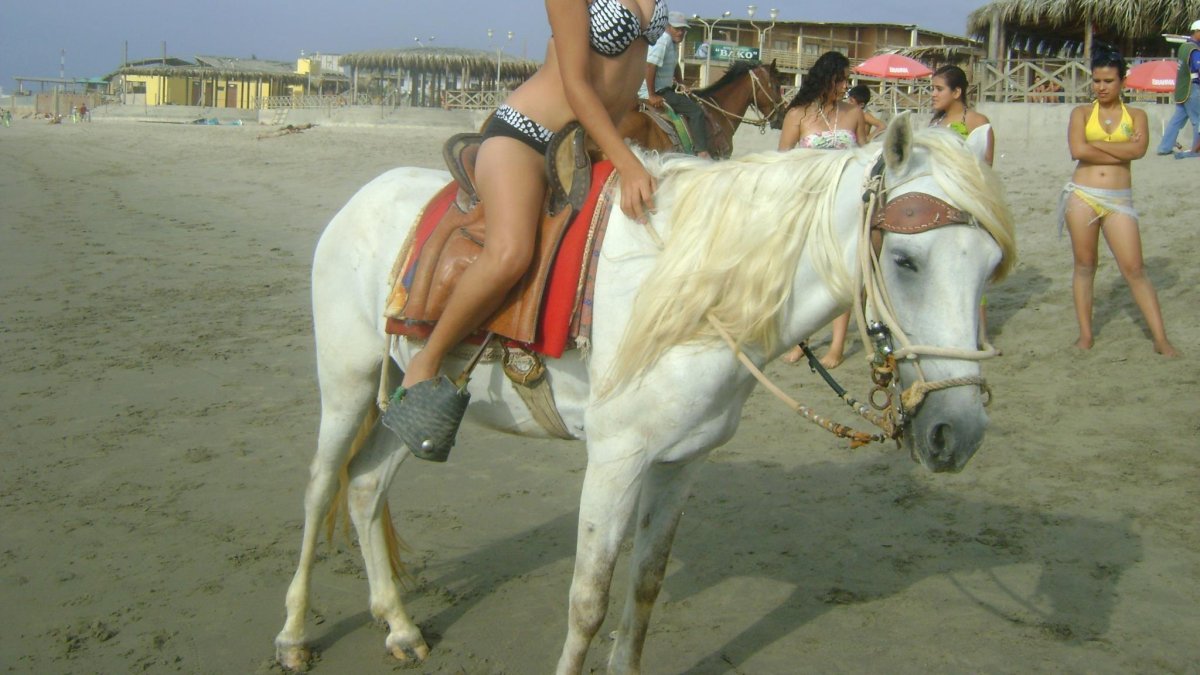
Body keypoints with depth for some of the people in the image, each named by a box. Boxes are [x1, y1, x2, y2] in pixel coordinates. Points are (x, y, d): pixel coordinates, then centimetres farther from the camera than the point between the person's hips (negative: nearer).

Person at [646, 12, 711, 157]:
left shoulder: (674, 43, 12)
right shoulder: (663, 42, -19)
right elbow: (650, 68, -26)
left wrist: (681, 84, 13)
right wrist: (652, 96, -25)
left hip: (667, 88, 11)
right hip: (659, 92, -11)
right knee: (696, 111, -16)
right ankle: (701, 152, -21)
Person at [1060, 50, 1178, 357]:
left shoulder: (1136, 115, 9)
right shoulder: (1082, 112, 7)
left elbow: (1138, 149, -11)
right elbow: (1077, 150, -11)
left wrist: (1096, 144, -8)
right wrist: (1121, 152, -7)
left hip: (1119, 200, 0)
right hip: (1083, 196, 0)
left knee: (1134, 269, -3)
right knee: (1084, 266, 6)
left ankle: (1161, 339, -1)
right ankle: (1085, 334, 15)